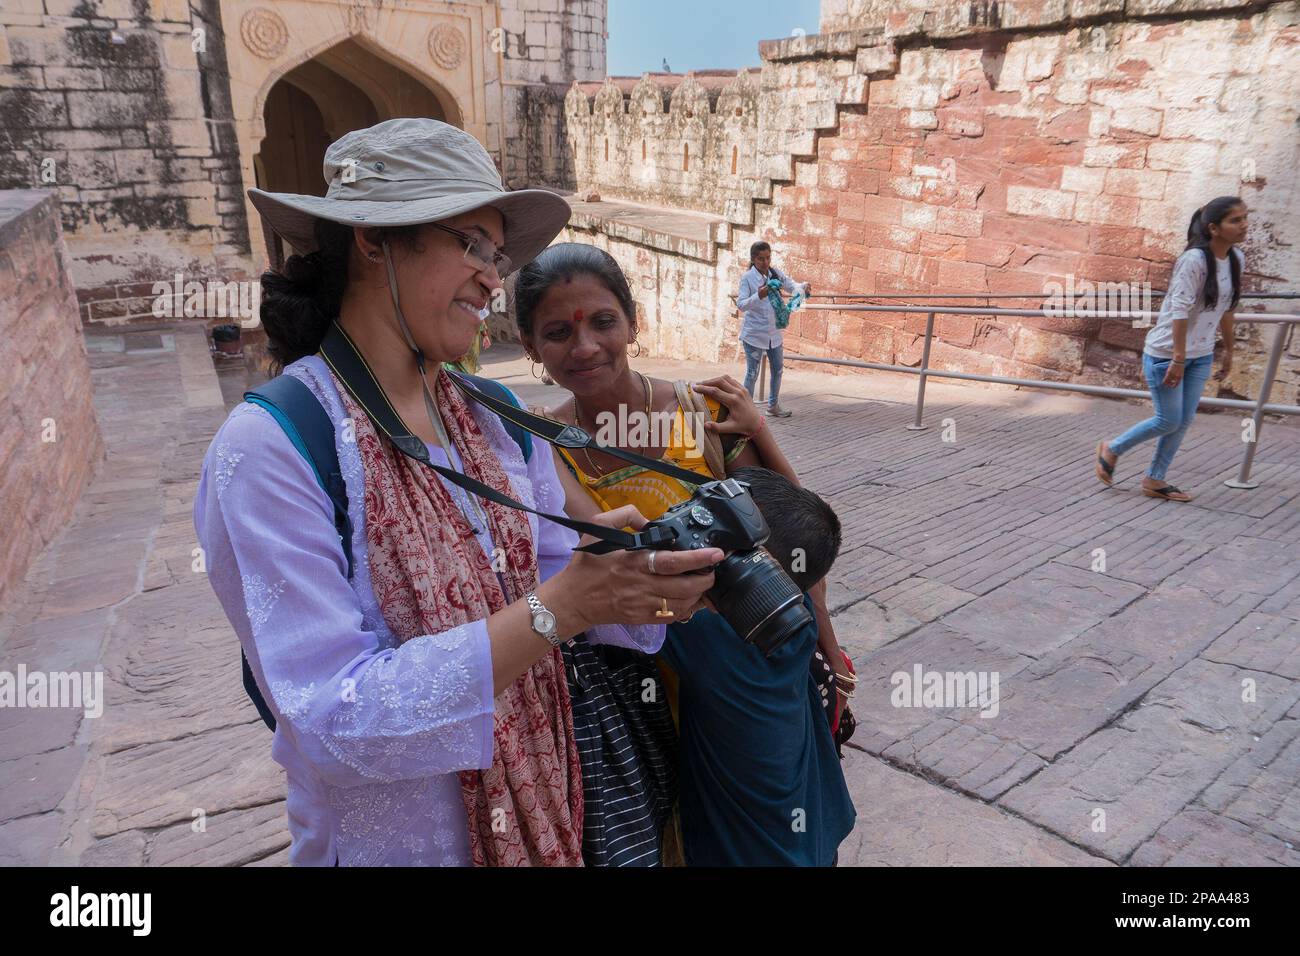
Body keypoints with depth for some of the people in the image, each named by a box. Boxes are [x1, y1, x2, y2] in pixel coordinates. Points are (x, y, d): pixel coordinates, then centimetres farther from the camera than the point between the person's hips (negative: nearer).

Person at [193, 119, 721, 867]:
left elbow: (557, 580, -2)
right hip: (391, 842, -5)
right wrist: (557, 608, -33)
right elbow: (335, 722, -27)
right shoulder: (269, 448, -23)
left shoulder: (497, 417, -4)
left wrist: (658, 589, -22)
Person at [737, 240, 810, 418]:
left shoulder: (775, 274, 4)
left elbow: (792, 287, 9)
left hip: (774, 332, 6)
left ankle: (773, 405, 31)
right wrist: (758, 296, -34)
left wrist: (804, 287, -14)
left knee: (777, 370, 15)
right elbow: (741, 305, -16)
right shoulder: (747, 277, -10)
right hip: (754, 333, -6)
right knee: (752, 373, -2)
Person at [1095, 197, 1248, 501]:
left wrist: (1228, 350, 18)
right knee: (1169, 421, -3)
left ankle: (1154, 480, 20)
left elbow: (1226, 308, 15)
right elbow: (1179, 311, -22)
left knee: (1184, 422, 8)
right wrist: (1178, 359, -23)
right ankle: (1112, 449, 18)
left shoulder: (1237, 259, 4)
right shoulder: (1194, 260, -20)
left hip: (1200, 356, 7)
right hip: (1166, 352, -7)